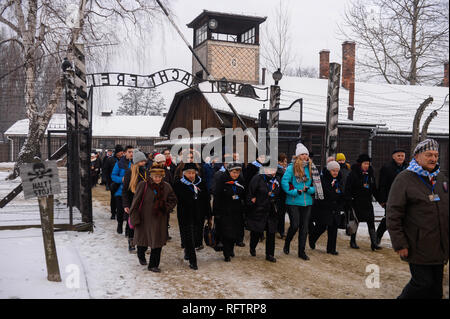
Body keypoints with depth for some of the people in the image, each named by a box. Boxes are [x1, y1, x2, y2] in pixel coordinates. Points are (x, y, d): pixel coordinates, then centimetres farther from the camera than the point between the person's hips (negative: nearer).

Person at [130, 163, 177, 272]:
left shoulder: (166, 187, -1)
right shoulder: (143, 185, -10)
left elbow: (173, 200, 10)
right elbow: (136, 202, -8)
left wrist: (165, 207, -8)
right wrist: (135, 218, -10)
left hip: (159, 220, 2)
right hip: (144, 219, -2)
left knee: (157, 242, 3)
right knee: (143, 240, 15)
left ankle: (153, 265, 18)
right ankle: (141, 256, 46)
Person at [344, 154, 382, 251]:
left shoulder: (370, 174, 9)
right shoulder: (353, 174, -9)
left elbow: (374, 189, 19)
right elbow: (347, 189, -11)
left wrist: (379, 199, 16)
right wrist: (349, 201, -19)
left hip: (367, 203, 5)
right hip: (356, 203, -5)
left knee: (371, 222, -3)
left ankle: (374, 243, -2)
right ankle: (353, 241, 20)